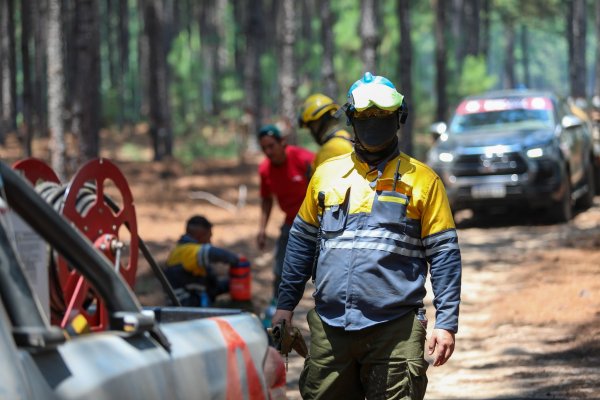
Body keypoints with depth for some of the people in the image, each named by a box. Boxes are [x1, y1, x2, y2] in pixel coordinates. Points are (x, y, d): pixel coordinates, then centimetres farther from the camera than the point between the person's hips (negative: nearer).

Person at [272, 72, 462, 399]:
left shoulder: (422, 180, 4)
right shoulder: (327, 174, 13)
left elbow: (444, 255, 2)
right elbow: (302, 242, 19)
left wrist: (446, 323, -5)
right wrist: (286, 304, 14)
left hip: (395, 330, -3)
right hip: (330, 327, 3)